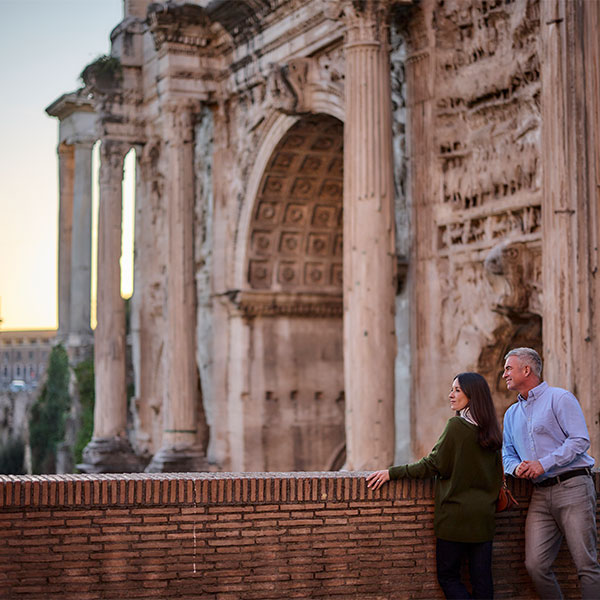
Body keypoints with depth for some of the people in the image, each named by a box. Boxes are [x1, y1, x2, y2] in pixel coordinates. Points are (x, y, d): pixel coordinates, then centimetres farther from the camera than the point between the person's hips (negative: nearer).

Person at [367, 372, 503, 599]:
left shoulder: (457, 426, -13)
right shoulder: (491, 430, 8)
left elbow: (431, 465, -11)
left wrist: (392, 472, -5)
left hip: (456, 516, -6)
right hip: (484, 516, 7)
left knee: (448, 576, 4)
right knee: (482, 580, 8)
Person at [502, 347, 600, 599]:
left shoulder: (559, 398, 0)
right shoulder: (512, 413, 22)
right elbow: (507, 454, 24)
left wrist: (544, 463, -16)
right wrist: (516, 467, 0)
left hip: (572, 487, -6)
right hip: (540, 495, 6)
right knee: (535, 565, -6)